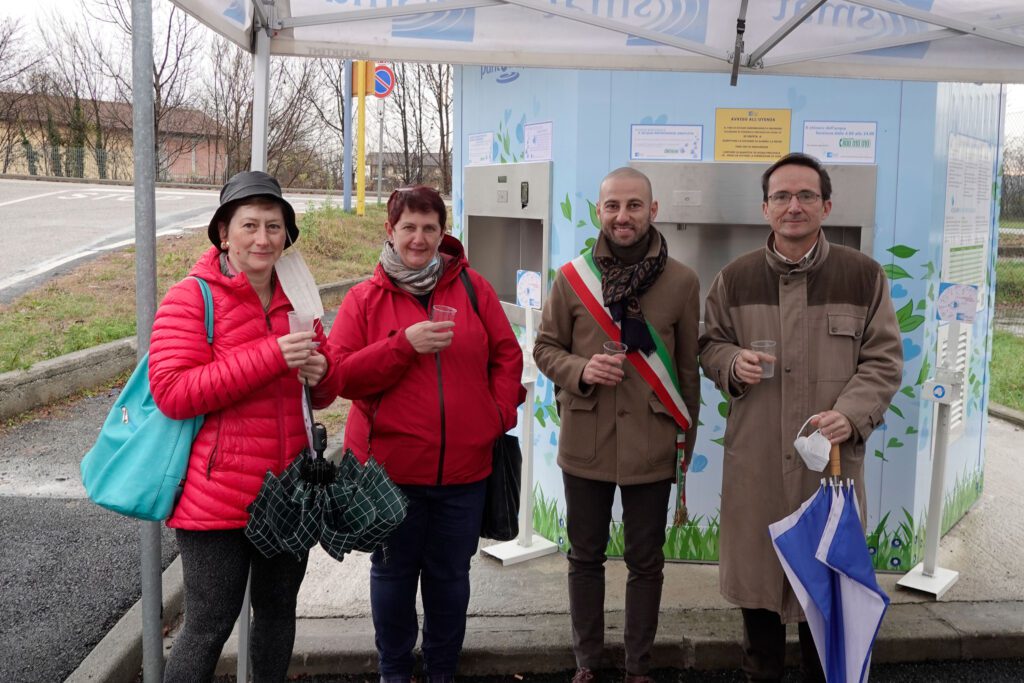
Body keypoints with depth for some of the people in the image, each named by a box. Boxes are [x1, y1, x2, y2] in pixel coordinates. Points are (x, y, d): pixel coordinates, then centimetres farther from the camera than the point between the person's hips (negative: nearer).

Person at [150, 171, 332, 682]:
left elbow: (317, 396, 20)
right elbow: (172, 392, -21)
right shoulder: (190, 299, -9)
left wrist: (318, 376, -7)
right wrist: (269, 356, -26)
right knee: (209, 629, 1)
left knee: (278, 610, 20)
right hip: (217, 500, -6)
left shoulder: (297, 299, 10)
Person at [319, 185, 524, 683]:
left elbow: (506, 355, 7)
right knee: (393, 573, 14)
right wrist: (405, 344, -20)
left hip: (464, 467, 1)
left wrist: (500, 414, -5)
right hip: (391, 466, -1)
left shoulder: (472, 287, 3)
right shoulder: (364, 299, -1)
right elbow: (338, 374, -10)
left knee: (450, 576, 15)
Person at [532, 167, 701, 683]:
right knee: (585, 557, 15)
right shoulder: (571, 277, -3)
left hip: (651, 447, -1)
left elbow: (688, 370, 2)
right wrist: (580, 370, -16)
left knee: (645, 562, 12)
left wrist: (688, 443, 5)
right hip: (585, 444, 1)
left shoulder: (682, 282, -4)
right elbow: (545, 348, 5)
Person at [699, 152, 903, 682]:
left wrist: (850, 414, -16)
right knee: (756, 571, 13)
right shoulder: (734, 279, 4)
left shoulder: (863, 276, 0)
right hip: (754, 458, 2)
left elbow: (883, 360, 0)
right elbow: (710, 345, 14)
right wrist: (733, 362, -9)